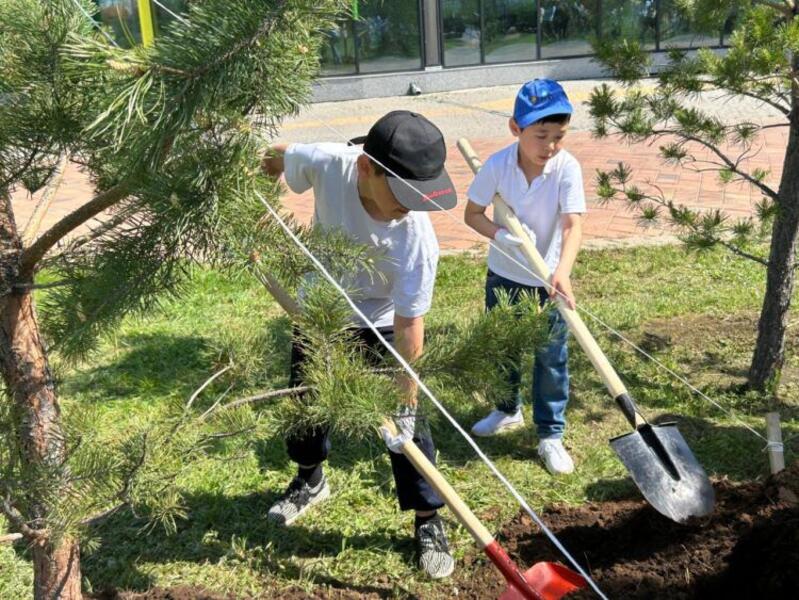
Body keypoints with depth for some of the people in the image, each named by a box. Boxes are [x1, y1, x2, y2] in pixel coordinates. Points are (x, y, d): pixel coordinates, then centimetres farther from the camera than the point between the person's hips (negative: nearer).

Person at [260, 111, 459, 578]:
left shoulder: (416, 239, -37)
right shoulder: (326, 162, -33)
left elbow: (409, 329, -31)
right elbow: (278, 158, -8)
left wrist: (406, 401, -28)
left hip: (380, 324, -3)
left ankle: (429, 520, 19)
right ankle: (311, 481, 50)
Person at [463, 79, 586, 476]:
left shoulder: (567, 168, -20)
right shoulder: (498, 165, -16)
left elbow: (572, 225, -28)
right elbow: (472, 214, -7)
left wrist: (563, 271, -43)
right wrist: (500, 235, -26)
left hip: (548, 279, -2)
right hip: (503, 274, 3)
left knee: (551, 357, 3)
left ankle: (550, 434, 19)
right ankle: (508, 410, 44)